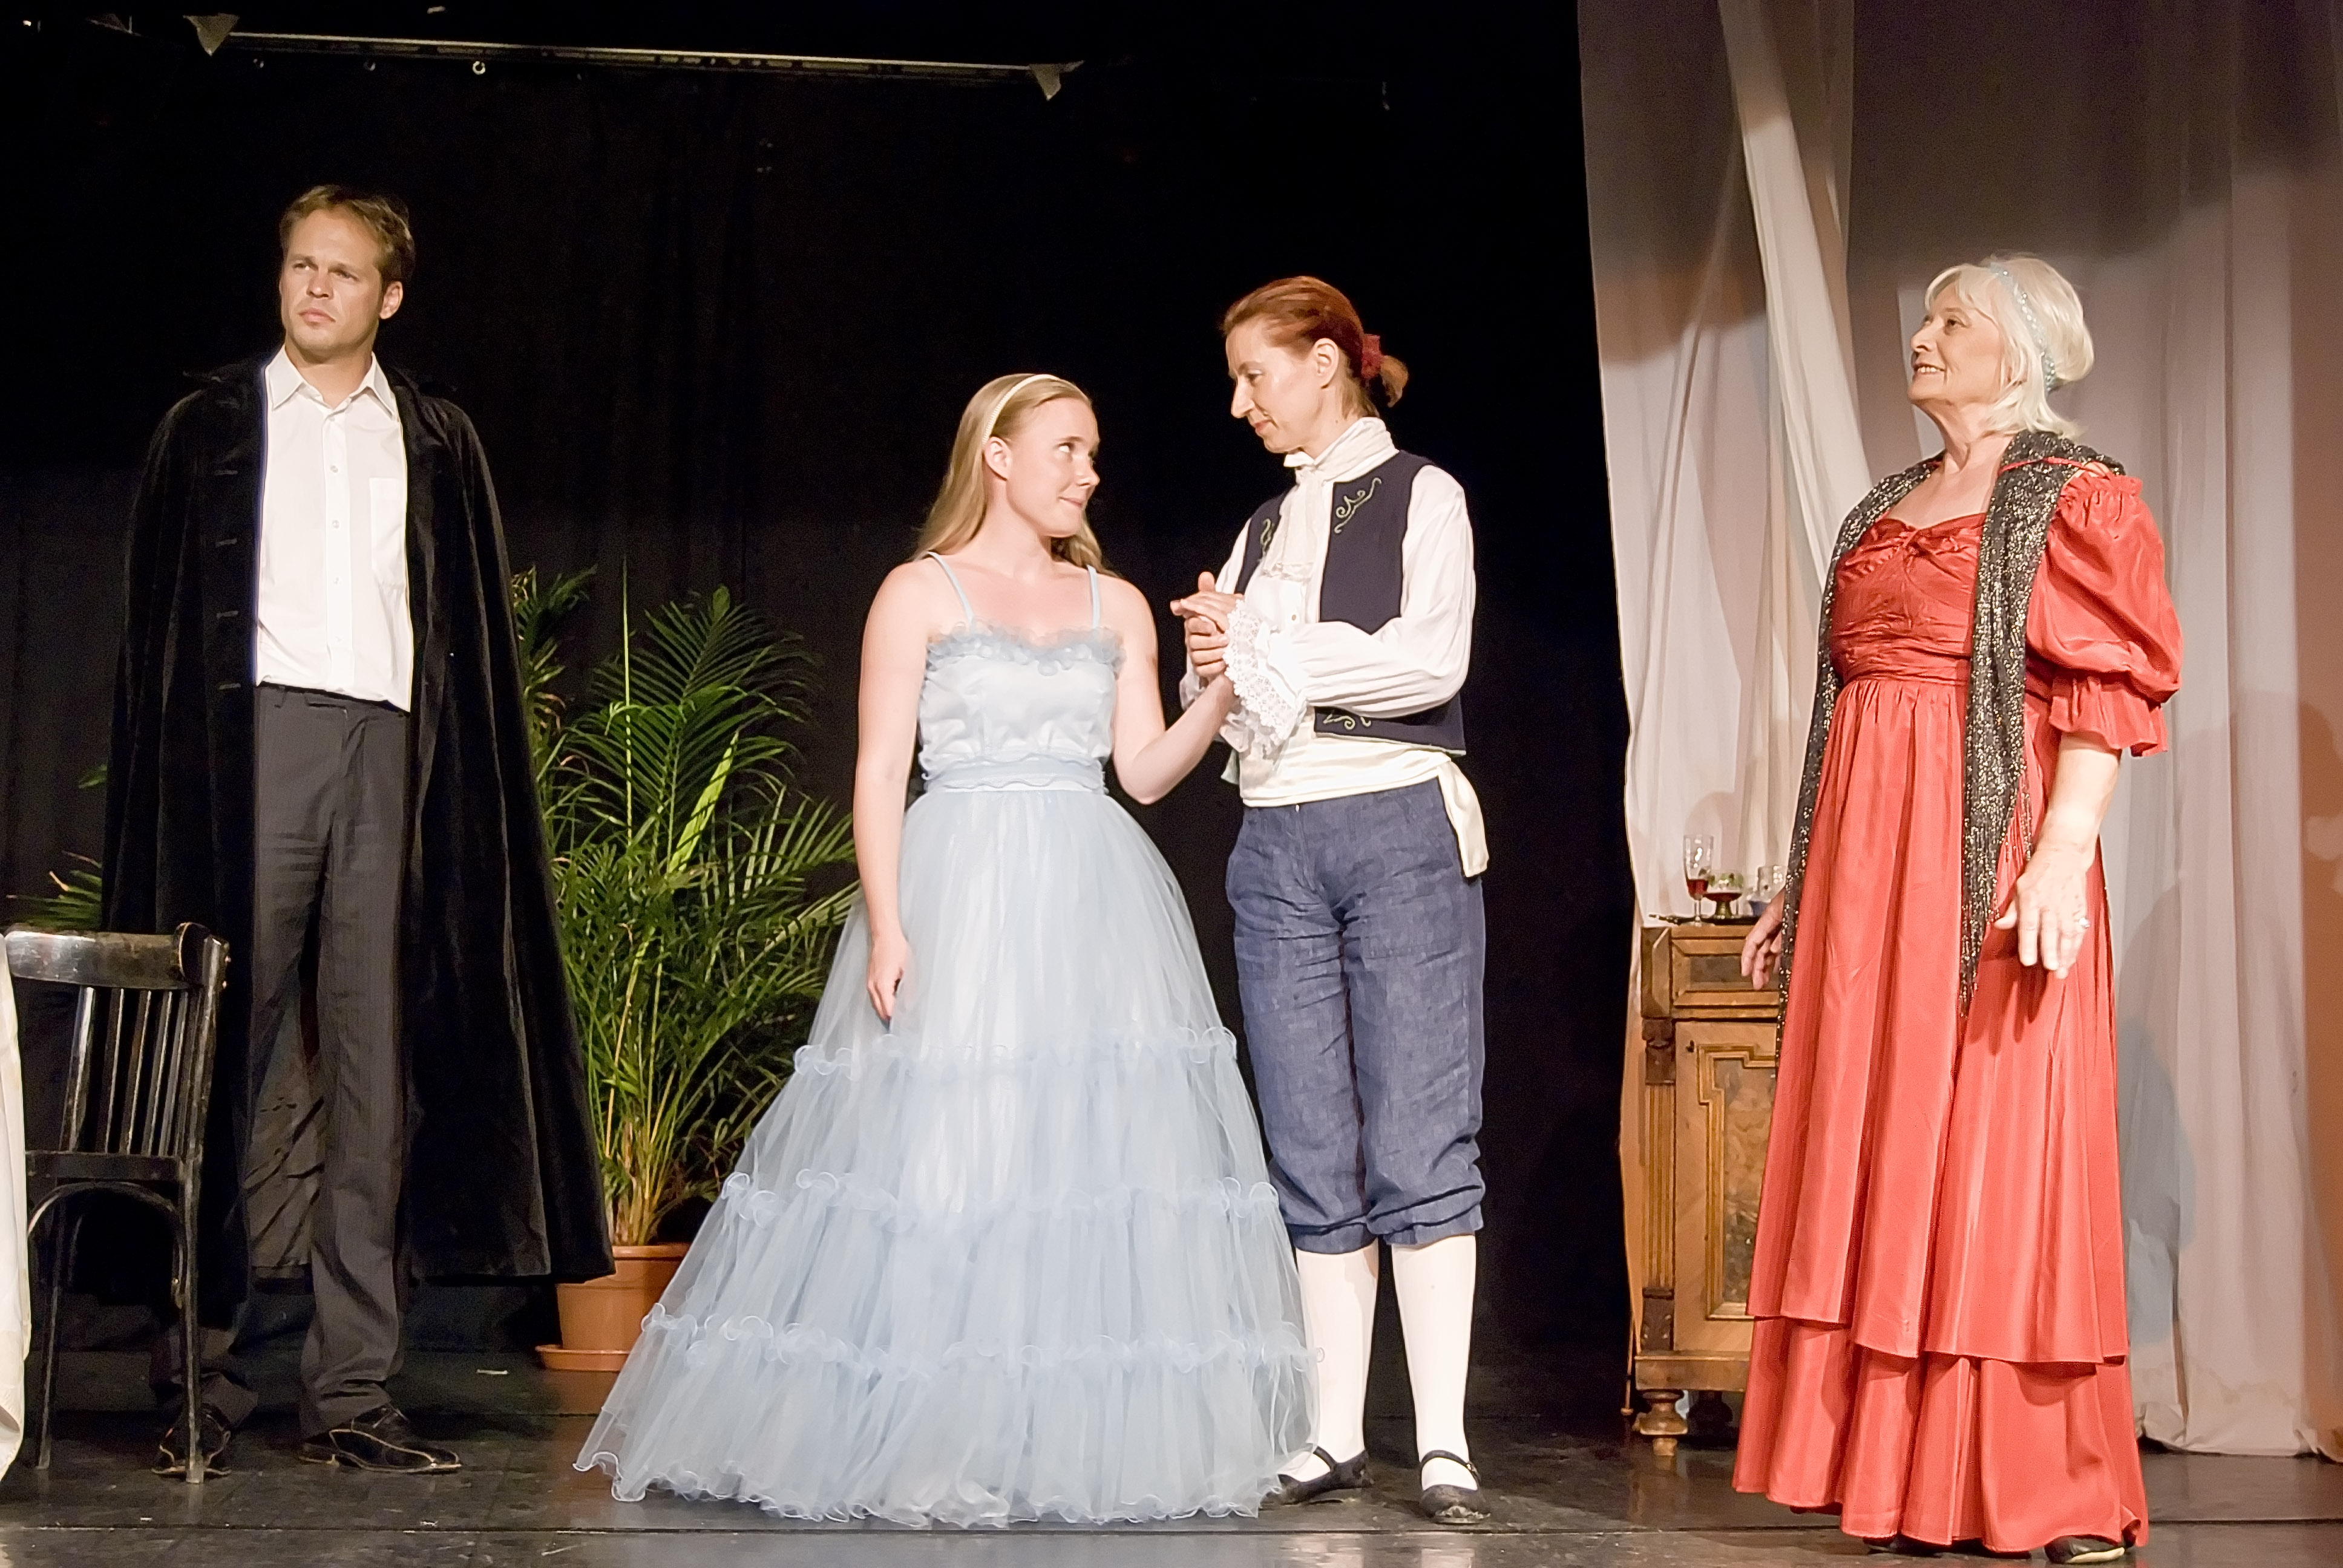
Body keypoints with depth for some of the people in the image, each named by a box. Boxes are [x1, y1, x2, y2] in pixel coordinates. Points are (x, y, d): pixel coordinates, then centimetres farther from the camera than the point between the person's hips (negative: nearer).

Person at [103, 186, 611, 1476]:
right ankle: (204, 1379, 3)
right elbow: (159, 625, 8)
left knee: (376, 1065, 0)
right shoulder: (213, 424, 12)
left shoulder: (435, 441, 17)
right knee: (229, 1054, -3)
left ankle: (350, 1393, 4)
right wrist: (178, 783, -2)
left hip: (391, 751, 2)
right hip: (255, 738, -2)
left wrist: (462, 798, 4)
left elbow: (473, 644, 14)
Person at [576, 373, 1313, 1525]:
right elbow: (879, 771, -2)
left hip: (1093, 909, 4)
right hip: (958, 899, -4)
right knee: (937, 1155, -9)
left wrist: (1222, 691, -5)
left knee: (1103, 1154, -2)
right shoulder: (921, 593, 4)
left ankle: (1083, 1438, 3)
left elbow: (1145, 771, 11)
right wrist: (886, 929, -13)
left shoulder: (1117, 607, 16)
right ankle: (920, 1439, -3)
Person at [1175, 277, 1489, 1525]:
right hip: (1278, 843, 6)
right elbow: (1221, 707, 18)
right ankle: (1336, 1433, 6)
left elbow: (1432, 662, -11)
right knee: (1311, 1151, 3)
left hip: (1401, 825, -5)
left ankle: (1442, 1440, -6)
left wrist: (1265, 645, -9)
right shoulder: (1266, 525, 20)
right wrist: (1213, 666, -4)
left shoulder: (1418, 494, 3)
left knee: (1420, 1139, -7)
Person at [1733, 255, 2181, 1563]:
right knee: (1883, 1157, 6)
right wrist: (1806, 880, 16)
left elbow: (2111, 686, -11)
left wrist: (2063, 856, -22)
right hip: (1867, 869, 7)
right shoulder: (1885, 512, 20)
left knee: (1991, 1152, -6)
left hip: (1992, 865, -7)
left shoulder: (2074, 498, -1)